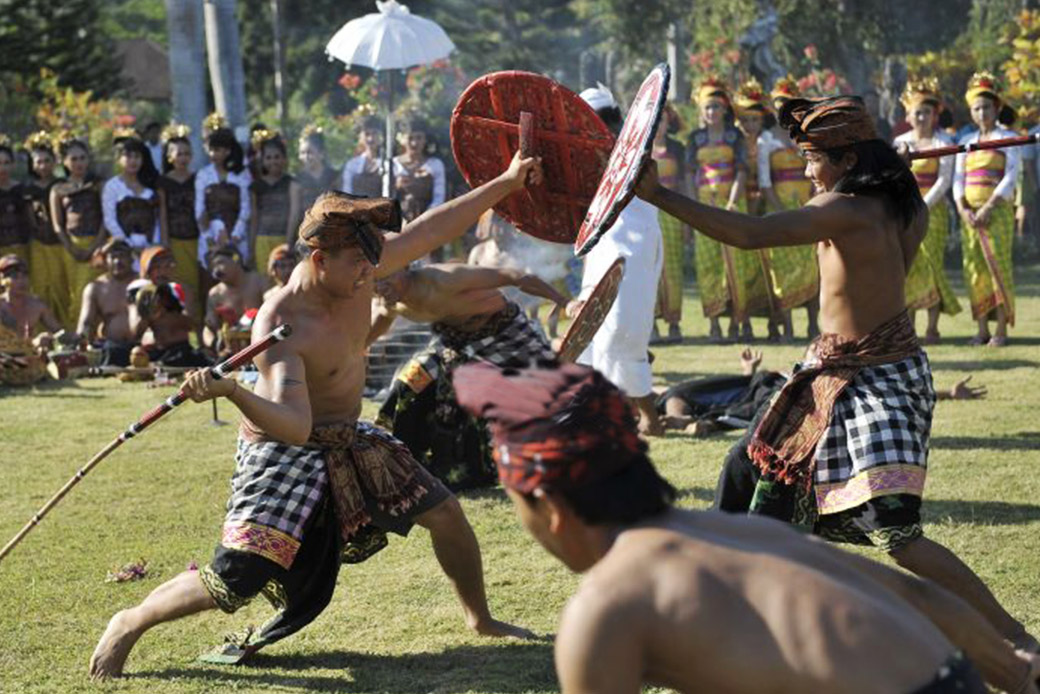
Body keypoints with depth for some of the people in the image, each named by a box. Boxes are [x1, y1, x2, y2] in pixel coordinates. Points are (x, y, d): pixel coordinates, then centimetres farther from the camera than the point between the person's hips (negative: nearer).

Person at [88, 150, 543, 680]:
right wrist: (232, 392, -61)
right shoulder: (281, 326, -31)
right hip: (285, 451, -7)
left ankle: (480, 619, 36)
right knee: (234, 581, -19)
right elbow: (294, 425, -43)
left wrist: (505, 183, 4)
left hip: (350, 442, 8)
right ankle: (128, 625, 5)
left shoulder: (356, 271, -11)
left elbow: (432, 230, 0)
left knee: (445, 513, 9)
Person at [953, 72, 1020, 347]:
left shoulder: (1008, 139, 2)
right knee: (975, 268, 1)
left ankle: (1001, 329, -6)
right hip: (969, 213, 4)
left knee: (999, 265, -9)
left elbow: (1010, 179, -7)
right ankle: (982, 329, 6)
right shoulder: (967, 141, 15)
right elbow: (958, 179, 11)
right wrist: (963, 210, -7)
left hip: (997, 211, -4)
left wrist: (987, 209, -16)